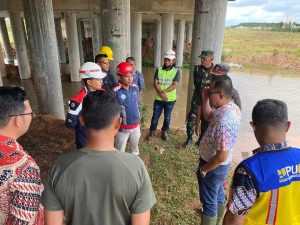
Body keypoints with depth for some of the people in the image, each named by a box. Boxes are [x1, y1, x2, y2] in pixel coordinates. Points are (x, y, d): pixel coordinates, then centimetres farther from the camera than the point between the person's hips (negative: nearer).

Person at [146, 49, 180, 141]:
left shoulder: (176, 71, -5)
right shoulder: (159, 70, 0)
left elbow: (174, 85, -13)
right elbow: (155, 83, -6)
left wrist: (164, 91, -23)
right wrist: (161, 93, -20)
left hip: (170, 99, -1)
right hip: (158, 99, 1)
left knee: (167, 117, 13)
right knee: (155, 116, 9)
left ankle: (165, 131, 32)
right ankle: (152, 131, 26)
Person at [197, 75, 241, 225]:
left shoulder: (224, 121, -36)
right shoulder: (230, 107, -6)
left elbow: (222, 156, -32)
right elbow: (208, 116, 13)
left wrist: (203, 170, -17)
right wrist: (205, 100, -4)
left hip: (214, 166, -10)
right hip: (219, 165, 10)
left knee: (209, 201, 12)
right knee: (218, 194, 30)